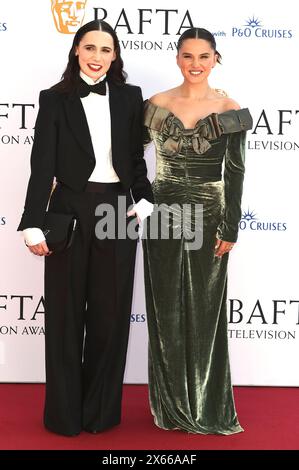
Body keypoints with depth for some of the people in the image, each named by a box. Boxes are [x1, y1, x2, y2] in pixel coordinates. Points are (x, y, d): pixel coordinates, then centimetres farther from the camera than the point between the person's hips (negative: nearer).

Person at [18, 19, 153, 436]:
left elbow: (136, 158, 11)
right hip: (70, 211, -2)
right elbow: (42, 165, -6)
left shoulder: (129, 97, 7)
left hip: (117, 210, 2)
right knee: (66, 313, 8)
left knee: (111, 312, 9)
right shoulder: (55, 99, 0)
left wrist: (144, 201, -1)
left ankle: (103, 409, 26)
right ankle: (65, 412, 24)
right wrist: (34, 225, -12)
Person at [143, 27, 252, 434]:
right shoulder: (156, 104, 3)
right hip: (162, 215, 2)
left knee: (204, 311, 7)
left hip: (207, 217, -1)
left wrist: (230, 229, -6)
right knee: (166, 311, 9)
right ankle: (171, 404, 25)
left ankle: (205, 405, 25)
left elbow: (235, 173, -3)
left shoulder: (229, 110, -2)